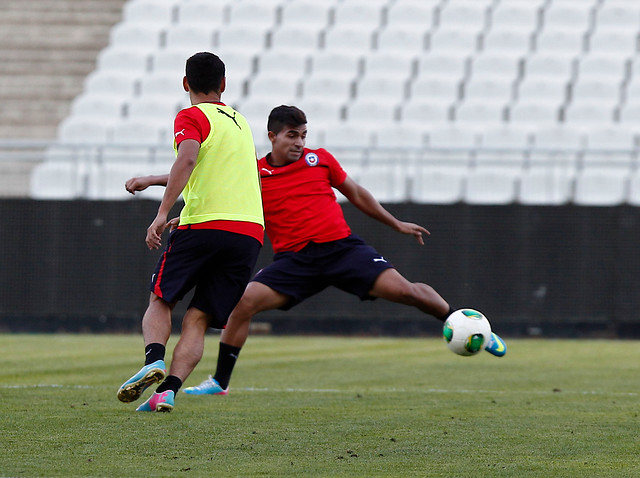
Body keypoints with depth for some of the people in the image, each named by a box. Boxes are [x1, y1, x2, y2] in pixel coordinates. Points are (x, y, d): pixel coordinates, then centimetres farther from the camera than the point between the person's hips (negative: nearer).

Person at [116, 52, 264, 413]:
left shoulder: (191, 117, 3)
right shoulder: (239, 122, 26)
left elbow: (188, 159, -17)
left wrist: (162, 214, -22)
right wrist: (150, 181, 43)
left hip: (204, 225, -5)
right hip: (252, 231, 5)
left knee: (161, 300, 10)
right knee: (199, 319, 3)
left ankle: (154, 360, -18)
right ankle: (168, 390, -15)